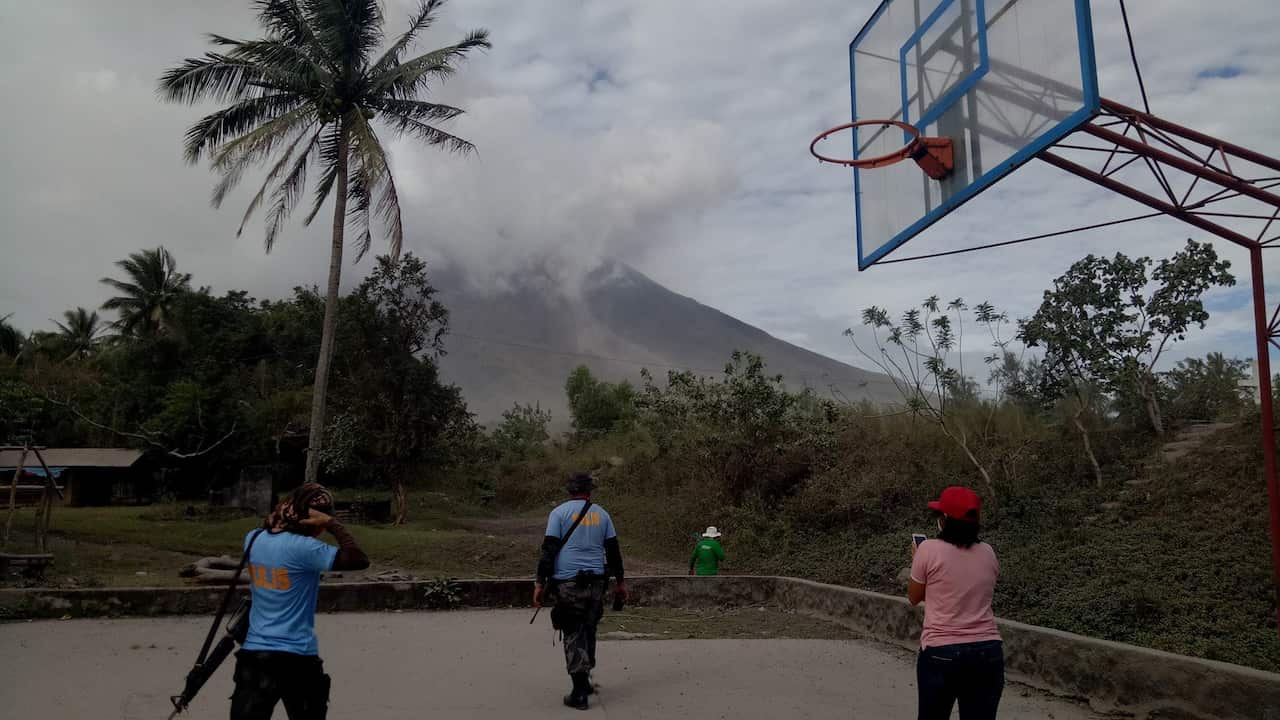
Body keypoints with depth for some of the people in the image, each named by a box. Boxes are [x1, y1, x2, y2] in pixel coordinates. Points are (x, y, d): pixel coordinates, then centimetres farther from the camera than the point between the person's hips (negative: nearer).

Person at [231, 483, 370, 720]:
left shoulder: (254, 539, 1)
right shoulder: (303, 548, -19)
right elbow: (359, 560, -21)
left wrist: (281, 513, 8)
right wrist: (332, 523, -14)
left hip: (253, 652, 5)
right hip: (297, 656, -4)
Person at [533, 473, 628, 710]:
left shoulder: (560, 512, 1)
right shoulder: (601, 513, 12)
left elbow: (549, 550, -6)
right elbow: (613, 550, 15)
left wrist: (540, 583, -5)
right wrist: (620, 581, 23)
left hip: (567, 583, -3)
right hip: (595, 582, 4)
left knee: (573, 635, 0)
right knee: (588, 630, 17)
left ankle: (579, 693, -2)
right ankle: (584, 681, 25)